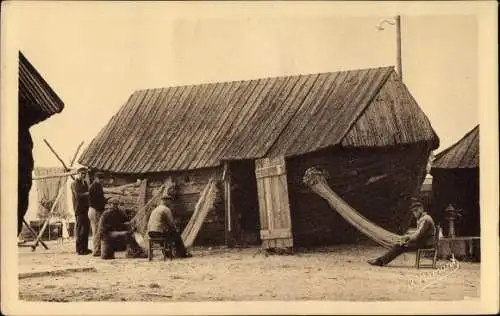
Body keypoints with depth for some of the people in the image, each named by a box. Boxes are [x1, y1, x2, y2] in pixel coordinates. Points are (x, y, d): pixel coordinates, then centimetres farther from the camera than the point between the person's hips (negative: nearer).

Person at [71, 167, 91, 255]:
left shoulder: (85, 183, 19)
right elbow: (77, 195, -18)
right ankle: (79, 249, -4)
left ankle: (84, 248, 16)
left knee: (86, 228, 9)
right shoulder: (75, 184, -5)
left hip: (86, 209, 8)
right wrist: (88, 193, -22)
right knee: (79, 229, -6)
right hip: (79, 209, -8)